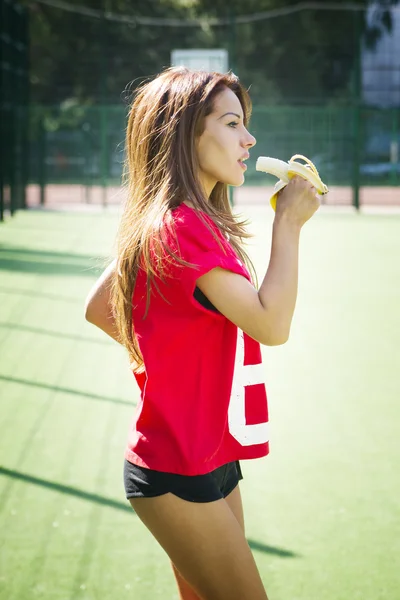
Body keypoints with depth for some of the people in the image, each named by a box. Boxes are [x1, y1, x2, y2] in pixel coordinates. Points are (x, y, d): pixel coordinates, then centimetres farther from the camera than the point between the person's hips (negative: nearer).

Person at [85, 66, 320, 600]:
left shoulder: (171, 222, 9)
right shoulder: (184, 227, -20)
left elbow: (98, 308, 20)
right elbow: (272, 324, -24)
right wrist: (288, 224, -17)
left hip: (209, 461, 10)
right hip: (179, 476, -10)